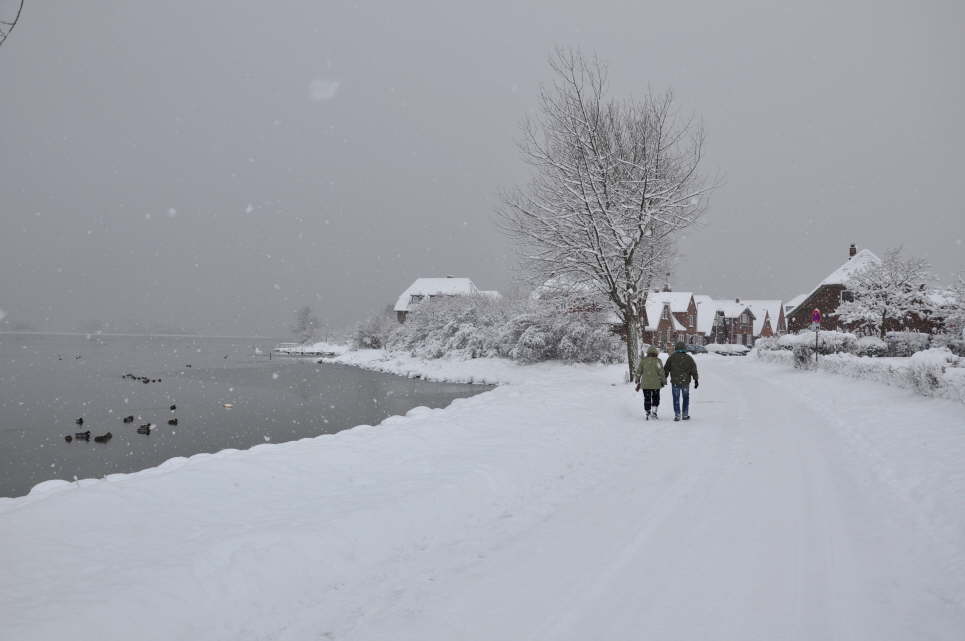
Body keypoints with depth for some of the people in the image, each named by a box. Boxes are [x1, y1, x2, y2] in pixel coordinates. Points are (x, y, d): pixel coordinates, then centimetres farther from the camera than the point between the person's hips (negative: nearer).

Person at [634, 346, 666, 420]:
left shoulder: (643, 360, 2)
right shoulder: (657, 361, -8)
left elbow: (638, 371, 5)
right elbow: (661, 372, -8)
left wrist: (638, 382, 13)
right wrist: (664, 381, 4)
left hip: (645, 384, 2)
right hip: (656, 384, -2)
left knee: (647, 399, 10)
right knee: (655, 398, 14)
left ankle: (648, 414, 11)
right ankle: (654, 412, 3)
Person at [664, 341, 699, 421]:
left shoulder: (672, 357, 1)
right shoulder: (689, 358, 3)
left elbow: (666, 369, 2)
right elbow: (694, 370, -1)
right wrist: (696, 380, 0)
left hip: (675, 382, -1)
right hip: (685, 382, 1)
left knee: (676, 399, 6)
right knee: (686, 398, 15)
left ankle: (677, 415, 1)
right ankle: (685, 415, 15)